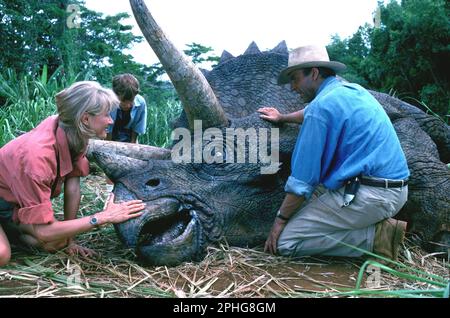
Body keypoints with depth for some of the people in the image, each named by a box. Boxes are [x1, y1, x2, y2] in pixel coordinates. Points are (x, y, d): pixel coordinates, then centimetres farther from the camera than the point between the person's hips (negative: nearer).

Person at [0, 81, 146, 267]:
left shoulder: (69, 129, -19)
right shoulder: (37, 155, -39)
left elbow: (73, 183, -15)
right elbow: (44, 232, -37)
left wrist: (70, 240, -13)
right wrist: (104, 217, -36)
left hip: (23, 196, 6)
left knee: (59, 241, -11)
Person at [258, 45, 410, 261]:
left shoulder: (322, 104, -14)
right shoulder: (352, 90, 14)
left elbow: (303, 177, -13)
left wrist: (280, 220, -1)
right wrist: (282, 118, 51)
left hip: (370, 195, -10)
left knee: (286, 242, -8)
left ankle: (375, 237, -8)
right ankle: (379, 225, 9)